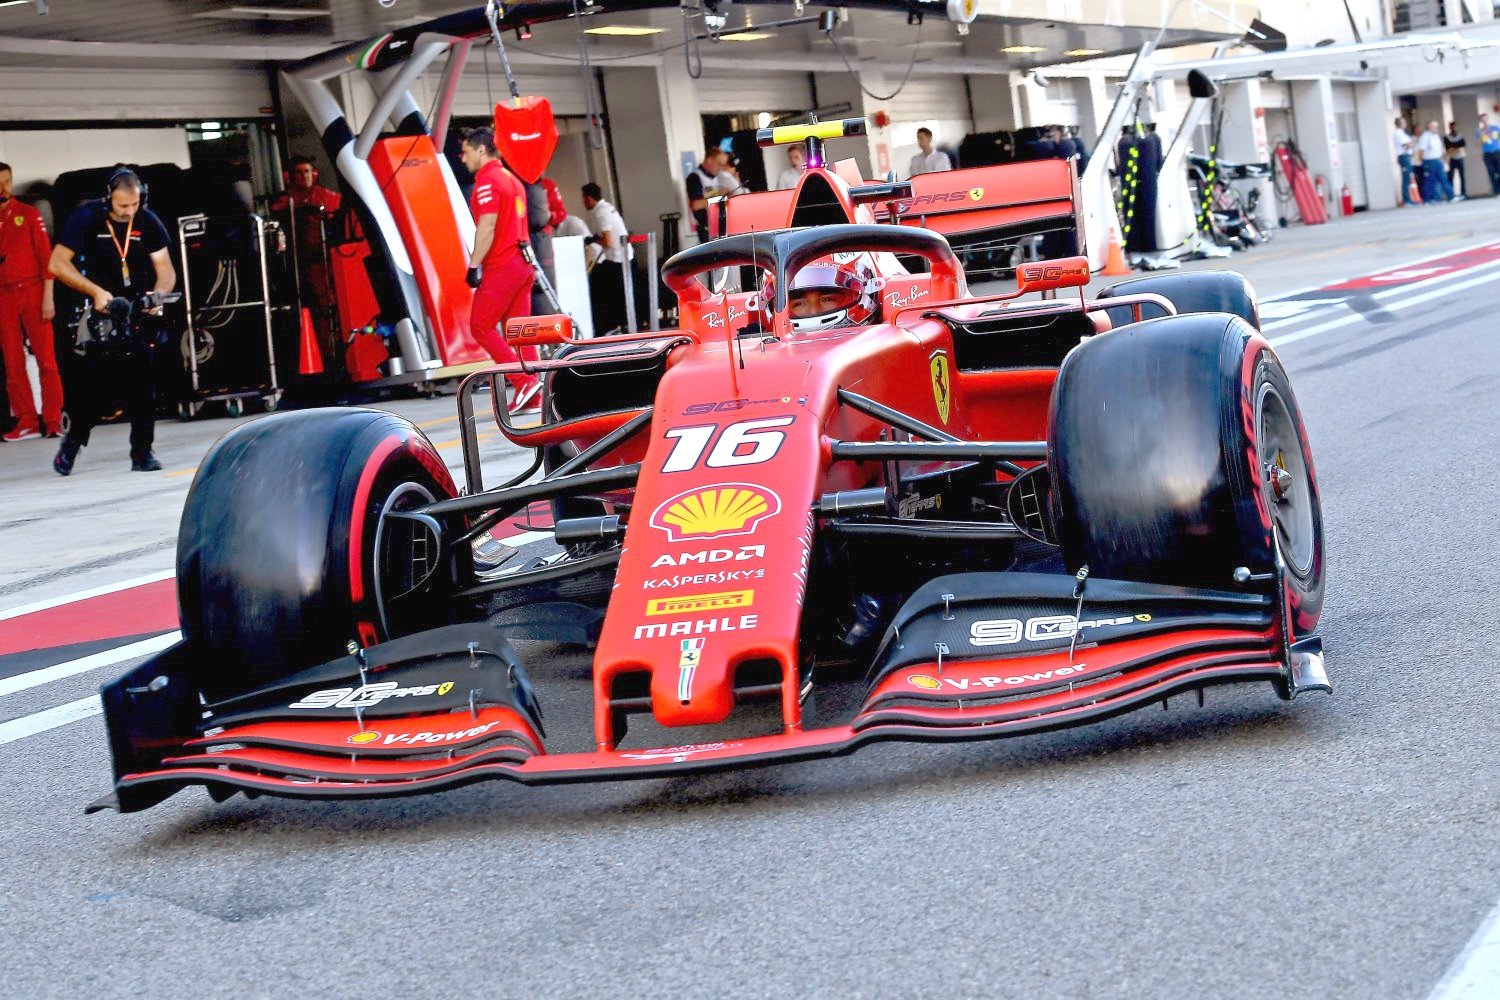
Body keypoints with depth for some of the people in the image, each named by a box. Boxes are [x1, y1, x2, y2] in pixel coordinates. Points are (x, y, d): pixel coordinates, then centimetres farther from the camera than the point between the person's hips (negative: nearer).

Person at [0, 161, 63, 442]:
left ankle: (53, 420, -4)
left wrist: (48, 297, -6)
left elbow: (46, 256, 1)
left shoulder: (29, 214, 3)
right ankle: (26, 421, 5)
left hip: (31, 291, -2)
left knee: (46, 358, -5)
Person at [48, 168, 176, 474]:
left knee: (142, 378, -7)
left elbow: (165, 269, 1)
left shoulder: (148, 221, -2)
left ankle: (142, 451, 1)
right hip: (96, 308, -2)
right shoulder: (87, 217, -10)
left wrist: (158, 294, -22)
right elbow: (57, 264, -12)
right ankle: (74, 438, 17)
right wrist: (96, 291, -21)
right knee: (90, 379, -6)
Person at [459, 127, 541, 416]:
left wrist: (473, 265, -16)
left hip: (501, 267, -9)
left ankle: (523, 382, -11)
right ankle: (531, 398, 5)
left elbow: (487, 227, -18)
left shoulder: (487, 181, -10)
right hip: (522, 263, 9)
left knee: (480, 326, -3)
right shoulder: (511, 179, 19)